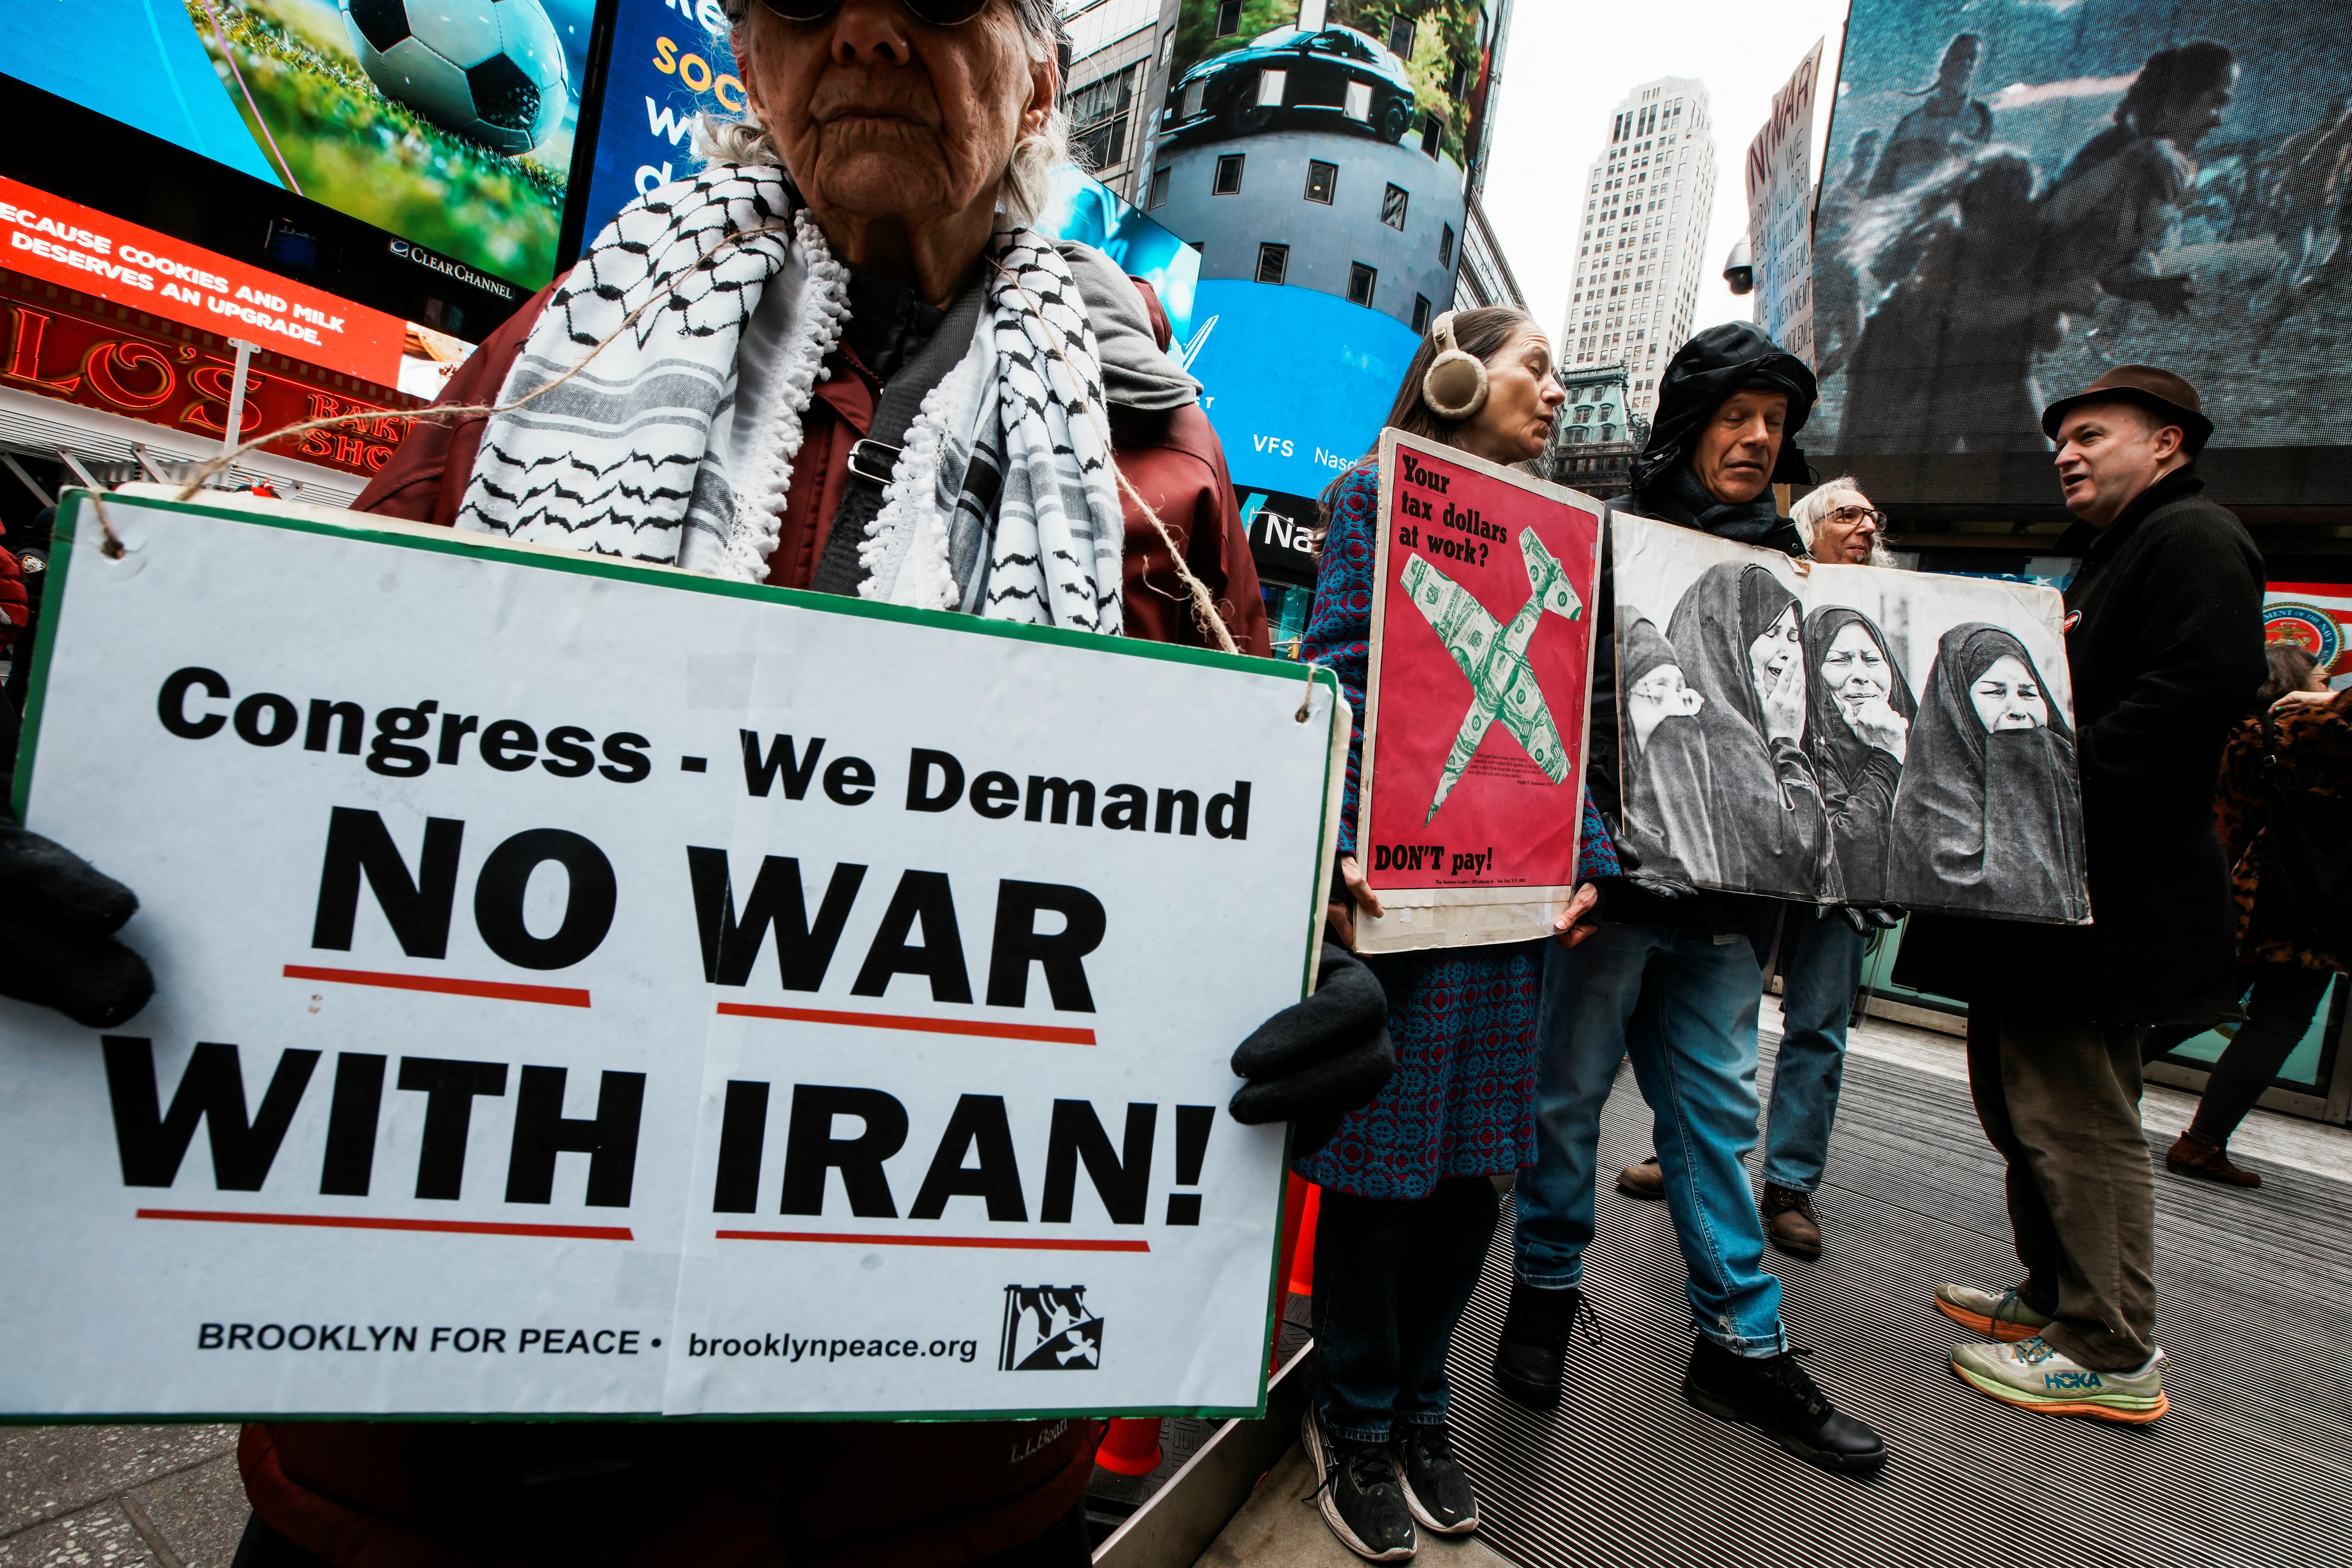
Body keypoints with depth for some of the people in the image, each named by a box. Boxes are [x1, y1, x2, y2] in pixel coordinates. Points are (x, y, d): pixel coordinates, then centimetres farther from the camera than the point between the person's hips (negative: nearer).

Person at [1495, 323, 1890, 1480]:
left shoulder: (1783, 561, 15)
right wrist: (1593, 838, -20)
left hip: (1729, 891, 6)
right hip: (1615, 865, -5)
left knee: (1719, 1107, 14)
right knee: (1570, 1090, 7)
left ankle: (1742, 1344, 28)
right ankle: (1547, 1290, 28)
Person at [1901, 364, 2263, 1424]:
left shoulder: (2194, 540, -7)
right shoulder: (2108, 557, 24)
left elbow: (2202, 690, -22)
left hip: (2105, 897, -11)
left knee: (2075, 1116, -4)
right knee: (2022, 1102, 17)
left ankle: (2113, 1355, 8)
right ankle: (2056, 1297, 30)